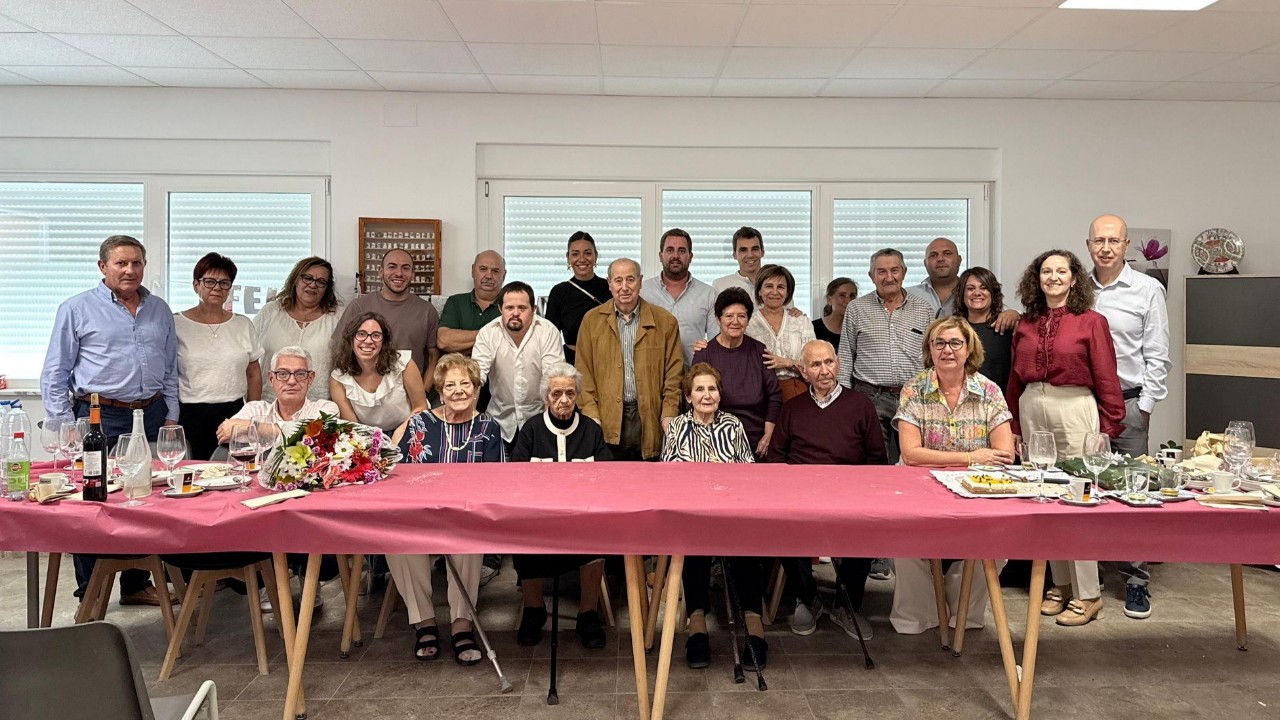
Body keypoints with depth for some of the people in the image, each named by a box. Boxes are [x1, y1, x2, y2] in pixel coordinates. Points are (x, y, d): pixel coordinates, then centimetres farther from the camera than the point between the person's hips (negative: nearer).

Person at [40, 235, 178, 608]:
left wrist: (171, 416, 9)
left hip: (151, 414, 4)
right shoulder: (77, 309, 1)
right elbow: (55, 374, 0)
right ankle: (90, 594, 12)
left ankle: (137, 584, 22)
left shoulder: (159, 310, 14)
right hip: (99, 418, -4)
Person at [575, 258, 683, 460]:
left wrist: (669, 415, -4)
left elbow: (673, 373, 5)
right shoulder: (592, 320, 8)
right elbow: (584, 373, 5)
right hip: (607, 422, 0)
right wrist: (591, 415, -4)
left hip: (650, 419, 0)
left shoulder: (665, 321, 6)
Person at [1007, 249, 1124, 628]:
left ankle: (1087, 594, 9)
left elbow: (1106, 380, -5)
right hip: (1032, 412, 5)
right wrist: (1014, 427, 9)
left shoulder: (1091, 322, -2)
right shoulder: (1025, 325, 10)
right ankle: (1061, 584, 23)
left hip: (1075, 412, -5)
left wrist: (1108, 429, -9)